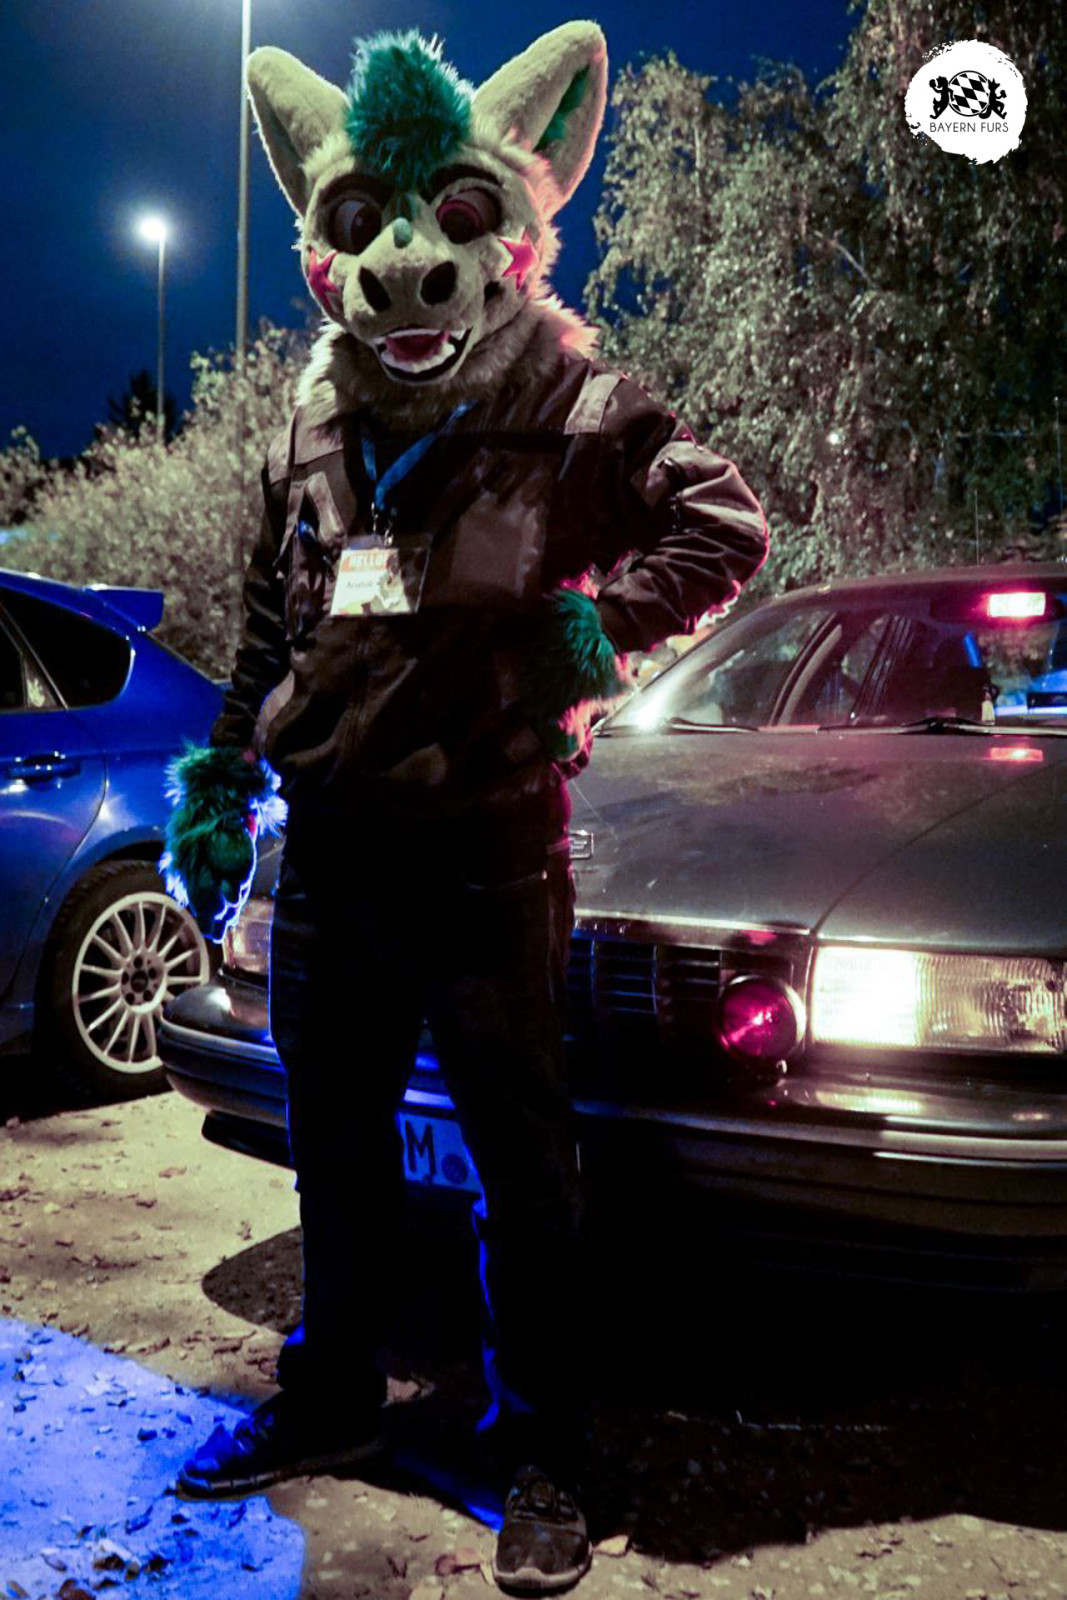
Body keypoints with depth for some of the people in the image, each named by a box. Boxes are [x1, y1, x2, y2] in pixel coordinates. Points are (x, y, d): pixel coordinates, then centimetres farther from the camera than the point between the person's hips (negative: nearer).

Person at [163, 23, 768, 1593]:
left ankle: (541, 1456, 20)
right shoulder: (313, 431, 12)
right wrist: (221, 785, 17)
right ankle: (331, 1396, 37)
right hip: (329, 848, 6)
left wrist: (597, 626, -19)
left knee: (522, 1159, 4)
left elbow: (725, 524, -9)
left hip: (486, 854, -6)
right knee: (335, 1142, 18)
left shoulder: (574, 412, -4)